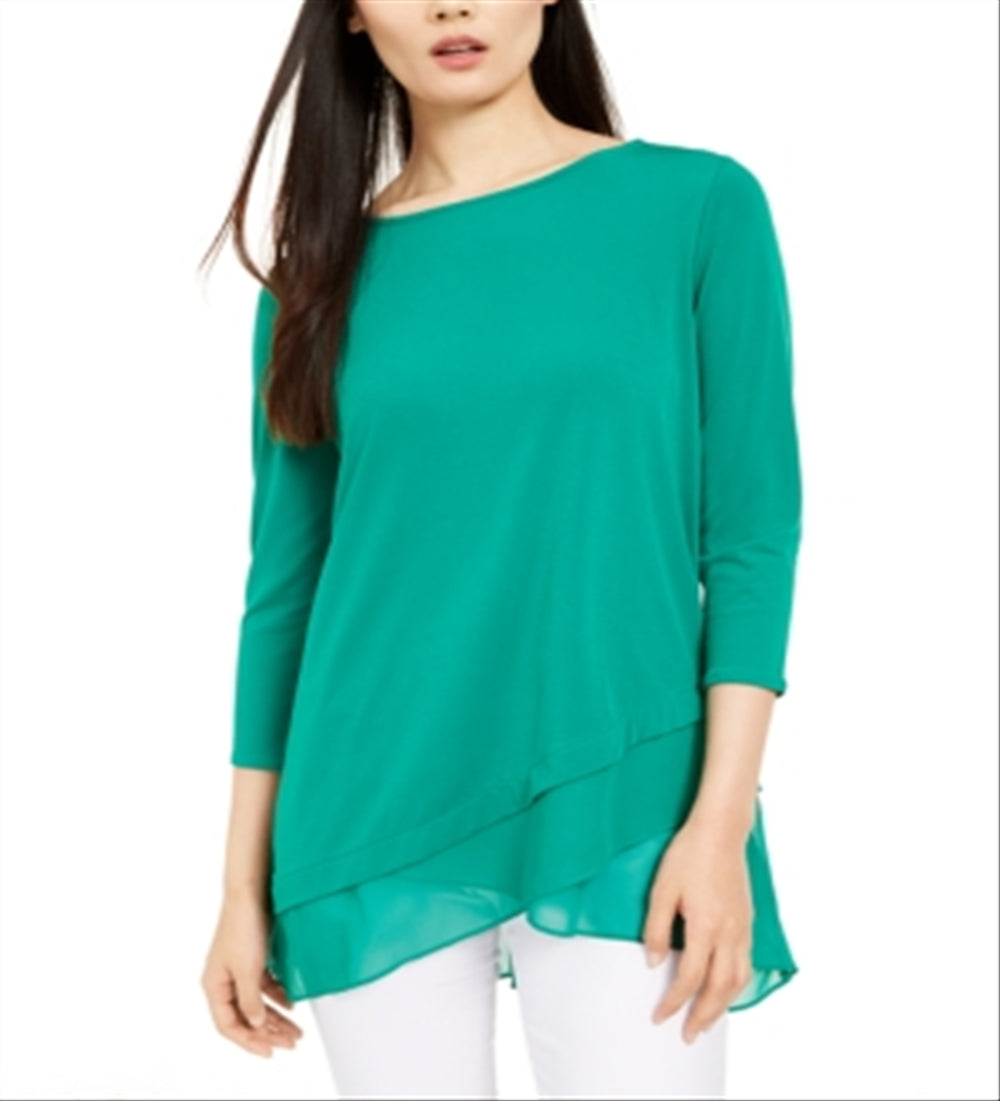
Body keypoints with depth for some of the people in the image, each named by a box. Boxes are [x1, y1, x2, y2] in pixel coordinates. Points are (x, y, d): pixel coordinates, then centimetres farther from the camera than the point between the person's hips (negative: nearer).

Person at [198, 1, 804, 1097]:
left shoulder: (698, 204, -1)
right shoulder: (325, 272, 6)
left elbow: (752, 532, -3)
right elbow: (282, 584, 7)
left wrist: (722, 817, -11)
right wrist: (245, 882, 7)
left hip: (622, 806, -2)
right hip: (374, 821, 2)